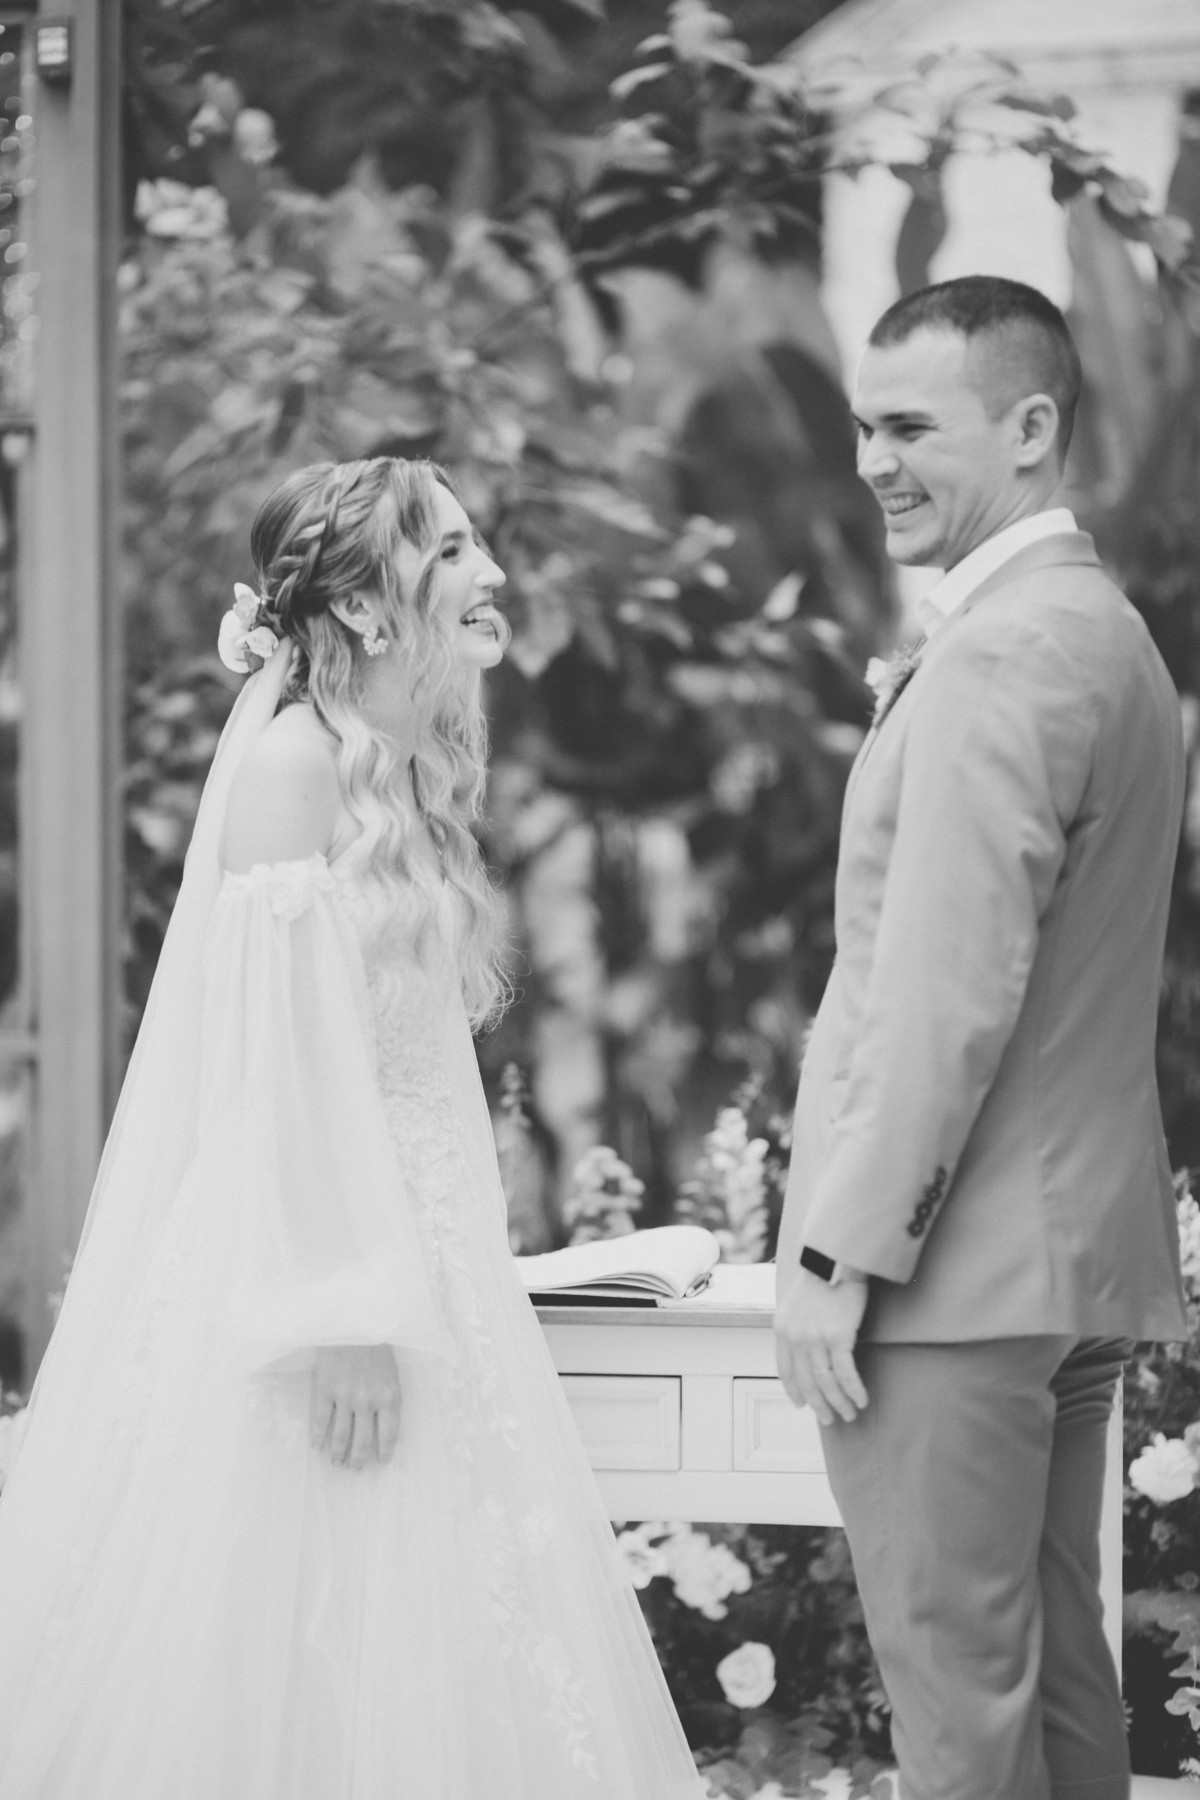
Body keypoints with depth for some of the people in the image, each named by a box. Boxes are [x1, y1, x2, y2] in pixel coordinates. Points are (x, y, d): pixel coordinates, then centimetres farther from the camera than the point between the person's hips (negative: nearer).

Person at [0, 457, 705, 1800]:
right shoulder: (293, 757, -12)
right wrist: (339, 1316, -21)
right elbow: (280, 1059, -18)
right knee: (285, 1646, -5)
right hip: (306, 1235, -9)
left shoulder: (408, 773, 14)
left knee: (422, 1660, 7)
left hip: (417, 1242, 9)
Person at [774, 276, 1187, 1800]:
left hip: (959, 1268, -10)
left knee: (953, 1664, -6)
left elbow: (950, 991, -21)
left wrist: (839, 1248, -18)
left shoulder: (998, 659, -17)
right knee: (1053, 1659, 14)